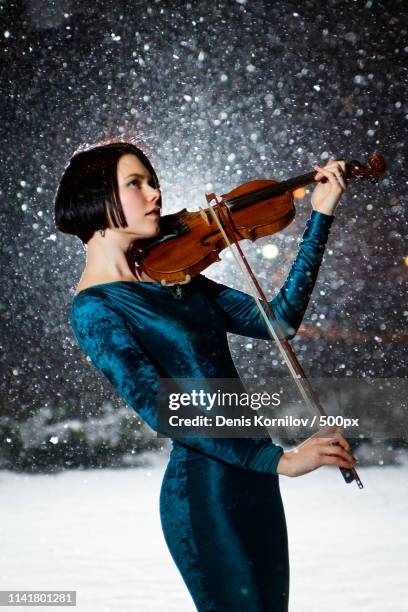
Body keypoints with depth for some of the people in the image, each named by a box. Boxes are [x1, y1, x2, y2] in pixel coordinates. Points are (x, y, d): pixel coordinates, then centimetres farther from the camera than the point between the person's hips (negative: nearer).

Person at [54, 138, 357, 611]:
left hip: (251, 477, 8)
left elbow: (279, 320, 5)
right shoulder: (94, 310, -14)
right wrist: (279, 458, -27)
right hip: (206, 490, -8)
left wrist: (321, 216, 3)